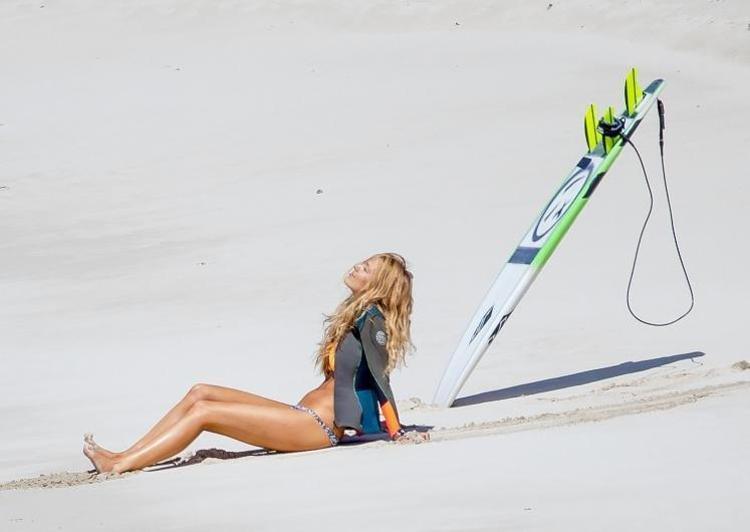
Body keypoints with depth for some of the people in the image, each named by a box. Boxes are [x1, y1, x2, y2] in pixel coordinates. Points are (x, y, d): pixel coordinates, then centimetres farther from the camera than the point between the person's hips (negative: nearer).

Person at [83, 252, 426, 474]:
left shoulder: (371, 318, -11)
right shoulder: (358, 315, 19)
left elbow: (380, 378, -13)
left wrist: (397, 434, -13)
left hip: (318, 426, -10)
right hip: (304, 416, 10)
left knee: (204, 411, -14)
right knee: (200, 392, 3)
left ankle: (120, 467, -15)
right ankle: (126, 455, -2)